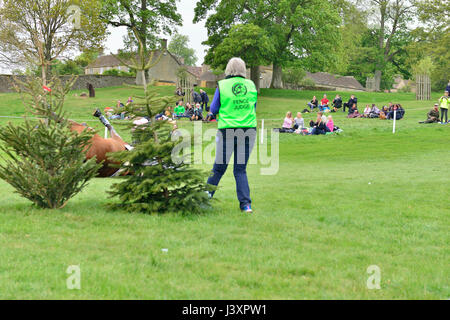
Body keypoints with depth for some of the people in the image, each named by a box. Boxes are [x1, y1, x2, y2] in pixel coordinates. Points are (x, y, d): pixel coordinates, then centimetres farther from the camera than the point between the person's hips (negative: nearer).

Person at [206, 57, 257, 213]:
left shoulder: (222, 85, -3)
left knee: (219, 167, 11)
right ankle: (246, 204, -1)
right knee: (241, 169, 8)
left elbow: (213, 109, 4)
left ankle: (206, 196, 23)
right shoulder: (251, 85, 4)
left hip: (227, 131, -2)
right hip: (249, 130, 2)